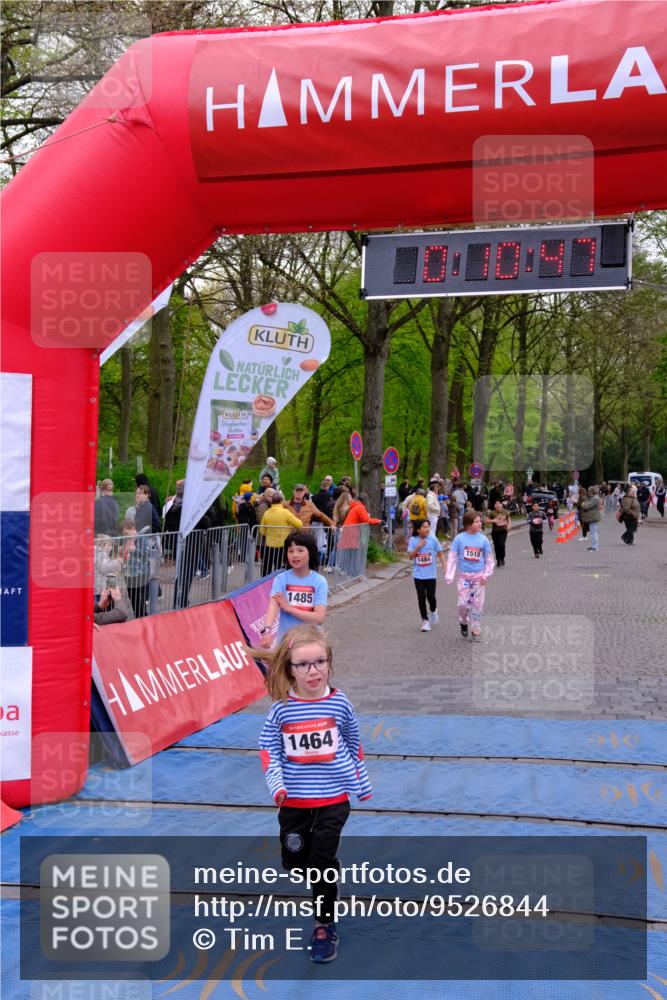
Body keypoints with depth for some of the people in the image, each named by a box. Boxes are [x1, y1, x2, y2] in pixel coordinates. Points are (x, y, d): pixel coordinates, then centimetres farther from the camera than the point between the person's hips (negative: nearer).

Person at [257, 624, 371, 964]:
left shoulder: (339, 703, -8)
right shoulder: (281, 709, -10)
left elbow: (353, 745, 6)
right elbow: (269, 750, -2)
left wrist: (362, 783, 14)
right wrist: (277, 784, -17)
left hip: (333, 796, -2)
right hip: (294, 798, 2)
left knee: (322, 859, -5)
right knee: (293, 861, 11)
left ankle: (325, 925, 11)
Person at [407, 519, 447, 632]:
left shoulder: (433, 539, -5)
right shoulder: (413, 540, -5)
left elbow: (440, 554, 2)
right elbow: (410, 556, -7)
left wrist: (444, 567, -4)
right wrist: (418, 547, -20)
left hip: (431, 575, 0)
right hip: (418, 575, 0)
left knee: (431, 597, 1)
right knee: (421, 597, 1)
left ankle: (433, 611, 34)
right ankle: (425, 621, 12)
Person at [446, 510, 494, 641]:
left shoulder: (483, 539, -3)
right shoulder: (459, 539, -7)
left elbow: (489, 559, 5)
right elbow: (452, 558, -5)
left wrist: (486, 575, -3)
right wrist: (449, 576, -9)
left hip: (479, 576, 1)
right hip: (464, 576, -1)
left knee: (477, 605, 5)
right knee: (463, 603, -4)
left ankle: (476, 631, 17)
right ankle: (464, 622, 25)